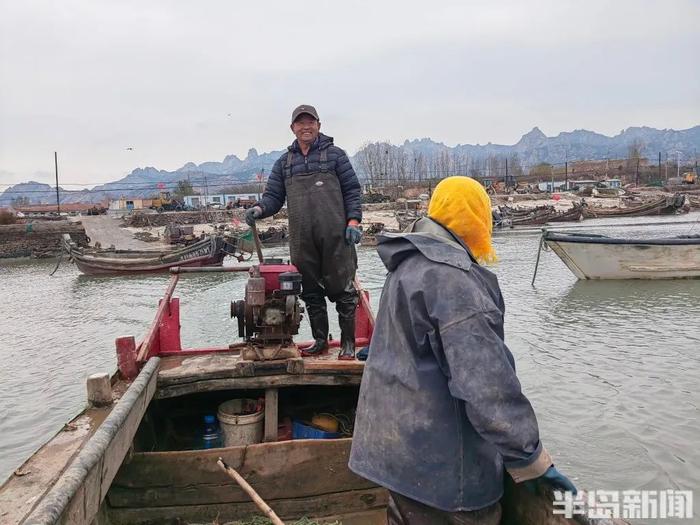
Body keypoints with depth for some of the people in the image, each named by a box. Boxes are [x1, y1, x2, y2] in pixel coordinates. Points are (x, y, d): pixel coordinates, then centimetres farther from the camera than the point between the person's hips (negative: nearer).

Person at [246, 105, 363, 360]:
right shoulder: (284, 162, 15)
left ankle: (348, 343, 12)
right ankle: (320, 340, 24)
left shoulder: (335, 154, 6)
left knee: (342, 289, 1)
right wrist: (259, 208, -9)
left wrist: (353, 221, -7)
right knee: (311, 292, 10)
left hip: (336, 236, -3)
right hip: (302, 240, 4)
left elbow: (352, 190, 4)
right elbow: (274, 196, 12)